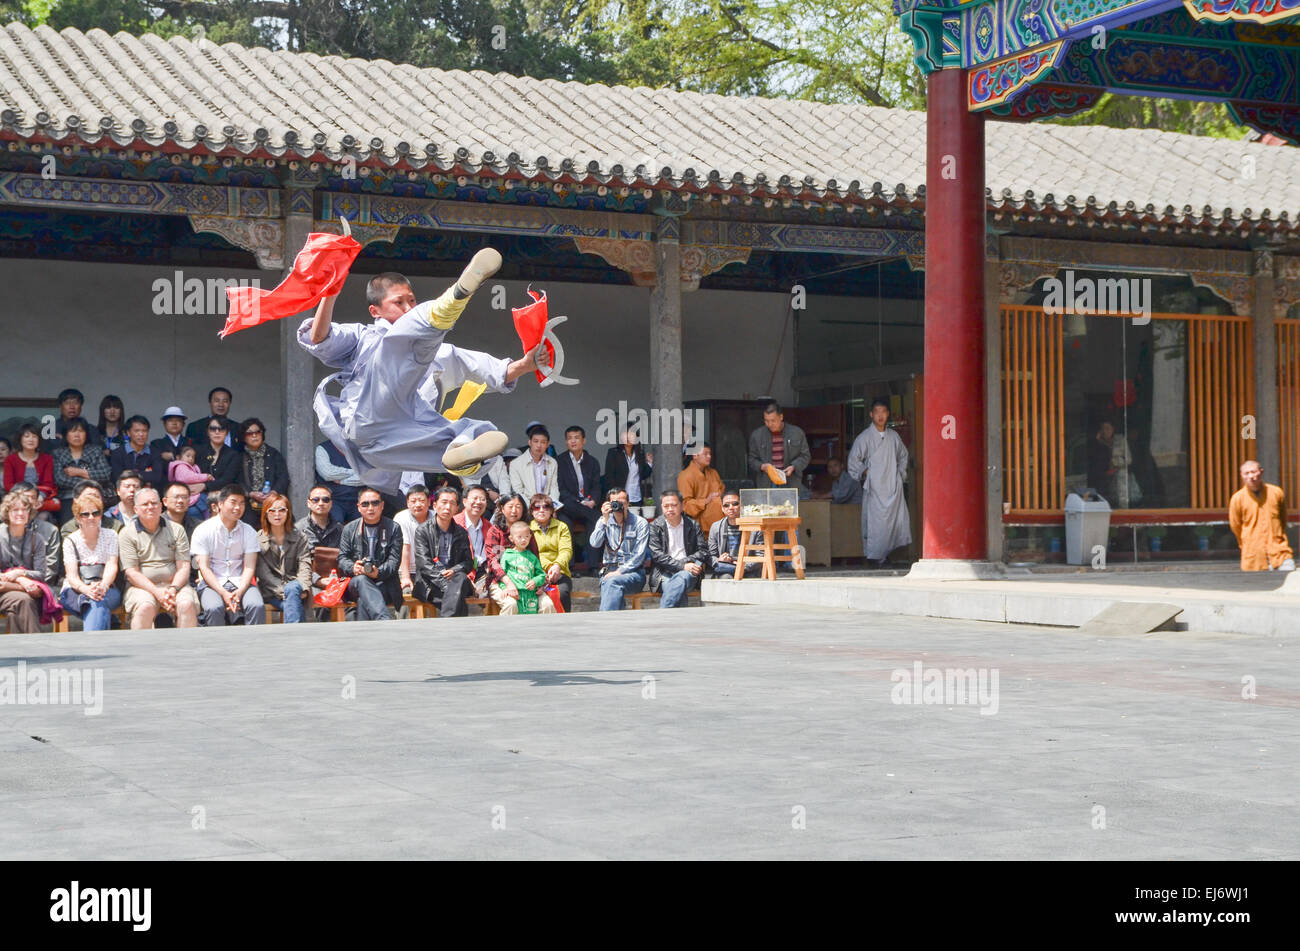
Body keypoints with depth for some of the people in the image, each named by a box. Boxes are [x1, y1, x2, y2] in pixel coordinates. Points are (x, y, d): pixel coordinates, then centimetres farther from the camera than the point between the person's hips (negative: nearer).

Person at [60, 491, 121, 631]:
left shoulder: (110, 536, 13)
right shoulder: (70, 541, 9)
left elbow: (112, 566, -1)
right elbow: (71, 575, -3)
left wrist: (103, 586, -25)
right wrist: (86, 589, -28)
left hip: (106, 590, 0)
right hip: (75, 591, 0)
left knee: (98, 601, -38)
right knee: (97, 604, -37)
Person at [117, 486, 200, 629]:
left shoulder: (176, 530, 12)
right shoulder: (127, 534, 6)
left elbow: (183, 567, 7)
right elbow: (132, 572, -3)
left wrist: (173, 589, -13)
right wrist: (157, 593, -16)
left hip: (175, 584, 2)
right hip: (142, 587, -2)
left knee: (187, 605, -29)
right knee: (146, 607, -34)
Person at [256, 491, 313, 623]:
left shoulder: (299, 538, 13)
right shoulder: (258, 540, 6)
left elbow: (305, 565, 1)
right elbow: (263, 573, -3)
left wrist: (303, 588, -18)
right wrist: (281, 591, -16)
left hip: (294, 584, 1)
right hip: (270, 593, -1)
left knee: (292, 588, -36)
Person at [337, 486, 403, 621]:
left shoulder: (393, 528, 10)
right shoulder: (349, 529, 15)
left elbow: (394, 560, 0)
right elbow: (342, 558, 8)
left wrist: (378, 572, -20)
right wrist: (353, 568, -17)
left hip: (383, 581, -1)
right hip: (354, 583, 1)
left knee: (363, 600, -35)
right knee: (361, 580, -38)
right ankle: (385, 621, -59)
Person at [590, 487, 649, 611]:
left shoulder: (640, 523, 3)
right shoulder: (604, 521, 14)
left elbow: (639, 556, -4)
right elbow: (595, 543, -3)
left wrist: (620, 571, -14)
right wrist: (605, 520, -8)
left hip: (632, 572, -2)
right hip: (609, 570, 2)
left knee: (614, 582, -36)